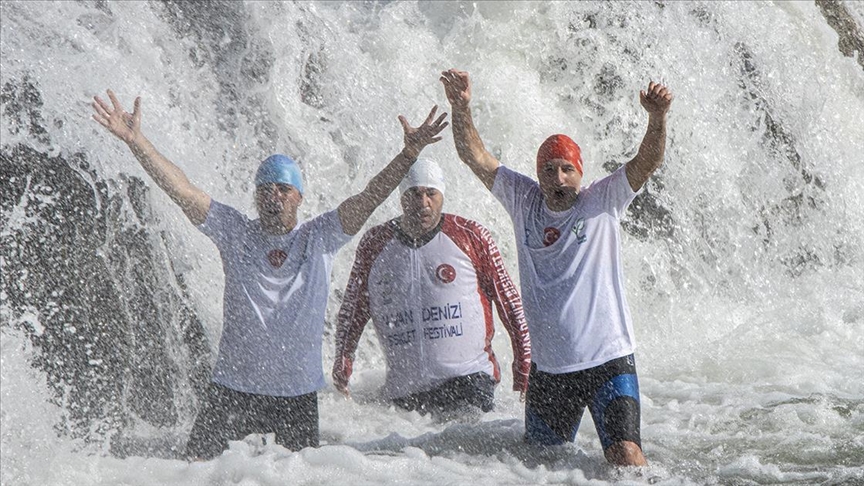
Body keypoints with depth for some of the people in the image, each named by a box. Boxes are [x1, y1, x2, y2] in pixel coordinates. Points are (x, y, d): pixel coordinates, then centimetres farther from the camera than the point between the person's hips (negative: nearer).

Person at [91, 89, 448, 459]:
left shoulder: (320, 238, 2)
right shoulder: (235, 233, 1)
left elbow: (369, 198, -7)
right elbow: (181, 190, -5)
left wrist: (410, 153, -18)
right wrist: (134, 140, -13)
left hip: (299, 390, 0)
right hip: (233, 386, 0)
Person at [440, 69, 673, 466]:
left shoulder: (603, 202, -1)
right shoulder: (523, 201, 6)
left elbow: (647, 162, -14)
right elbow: (475, 157, 2)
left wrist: (657, 117, -32)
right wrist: (461, 108, -13)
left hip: (607, 362, -3)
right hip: (547, 369, 3)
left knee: (626, 457, -16)